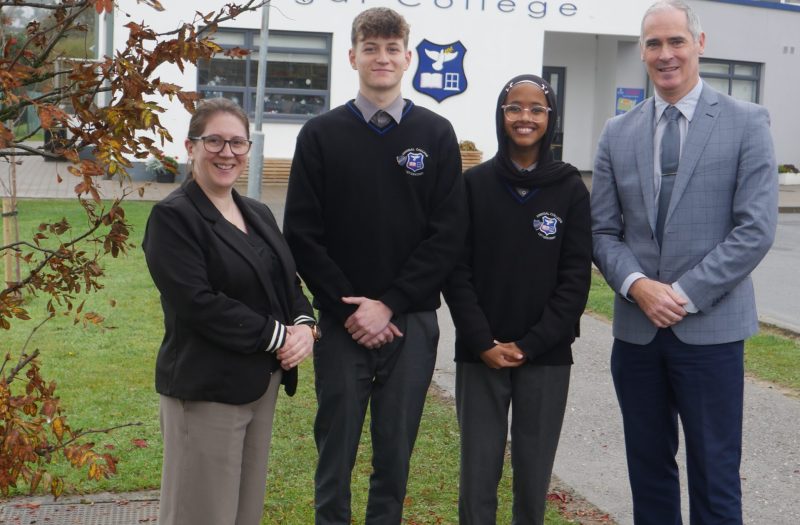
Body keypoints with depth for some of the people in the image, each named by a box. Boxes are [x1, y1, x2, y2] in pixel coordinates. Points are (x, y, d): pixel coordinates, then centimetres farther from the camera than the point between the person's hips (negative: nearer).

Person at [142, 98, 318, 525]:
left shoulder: (259, 214, 13)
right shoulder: (173, 217, -11)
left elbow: (287, 282, 15)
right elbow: (198, 303, -20)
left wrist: (304, 324, -7)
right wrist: (277, 335, -17)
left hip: (261, 385, 7)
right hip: (205, 388, -7)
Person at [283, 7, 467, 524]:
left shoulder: (436, 134, 3)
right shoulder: (321, 134, 2)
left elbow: (448, 234, -3)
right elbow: (303, 235, -2)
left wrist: (389, 305, -10)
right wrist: (349, 308, -10)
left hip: (412, 322, 1)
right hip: (342, 321, 0)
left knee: (396, 452, 10)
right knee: (337, 449, 8)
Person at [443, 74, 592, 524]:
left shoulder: (571, 188, 2)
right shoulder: (475, 183, 3)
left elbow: (576, 278, -1)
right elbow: (457, 270, 0)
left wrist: (530, 345, -9)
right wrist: (483, 343, -10)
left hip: (547, 358, 0)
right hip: (480, 355, 0)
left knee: (534, 472, 5)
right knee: (479, 471, 3)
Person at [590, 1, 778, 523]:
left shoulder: (746, 123, -2)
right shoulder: (618, 133, 8)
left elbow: (756, 229, -9)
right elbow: (603, 231, 7)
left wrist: (685, 294, -14)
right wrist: (637, 284, -12)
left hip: (711, 328, -3)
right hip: (636, 328, 4)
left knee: (715, 478, 4)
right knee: (648, 469, 14)